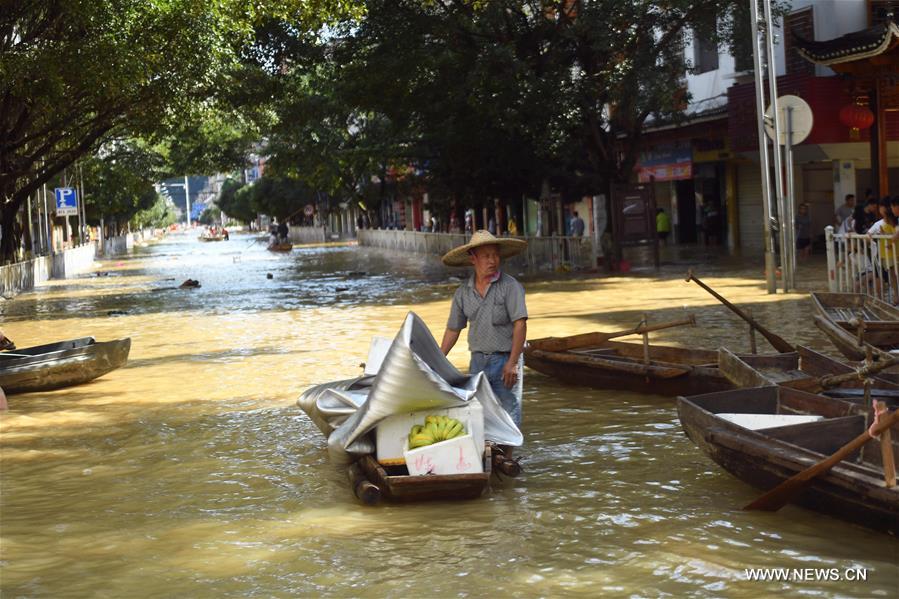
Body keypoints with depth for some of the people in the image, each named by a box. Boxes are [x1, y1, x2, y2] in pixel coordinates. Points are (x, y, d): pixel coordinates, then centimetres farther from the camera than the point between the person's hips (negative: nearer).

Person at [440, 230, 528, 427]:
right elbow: (453, 330, 15)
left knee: (509, 416, -2)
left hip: (505, 359, -4)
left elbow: (520, 324, -13)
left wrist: (512, 363, -19)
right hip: (477, 360, 4)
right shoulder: (463, 292, 7)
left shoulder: (510, 286, -7)